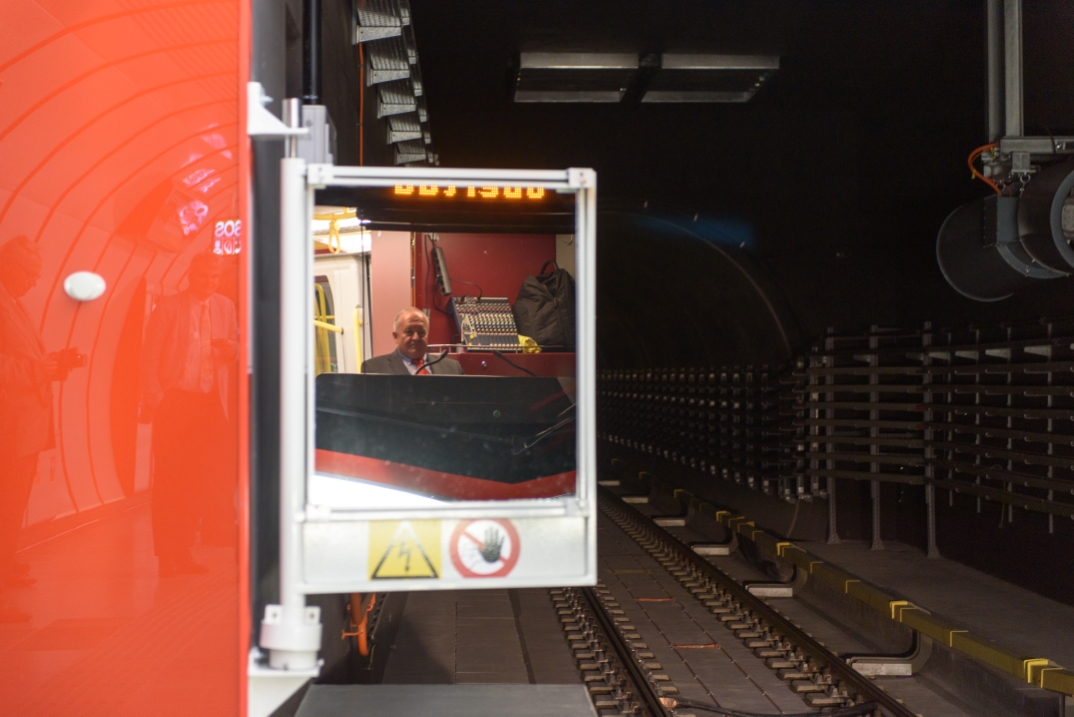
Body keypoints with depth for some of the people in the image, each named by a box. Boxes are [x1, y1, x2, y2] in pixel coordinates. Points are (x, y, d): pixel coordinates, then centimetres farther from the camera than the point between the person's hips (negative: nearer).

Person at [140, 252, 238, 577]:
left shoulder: (226, 307, 10)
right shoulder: (169, 307, -3)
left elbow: (235, 343, 18)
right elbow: (150, 356, -4)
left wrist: (232, 348, -7)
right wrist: (152, 400, -12)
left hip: (209, 402, 4)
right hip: (174, 400, -4)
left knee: (196, 477, 7)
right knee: (169, 478, -1)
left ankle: (182, 552, 17)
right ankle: (166, 554, 6)